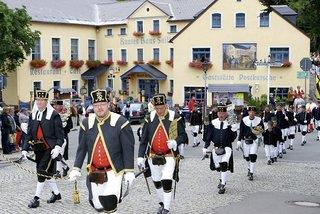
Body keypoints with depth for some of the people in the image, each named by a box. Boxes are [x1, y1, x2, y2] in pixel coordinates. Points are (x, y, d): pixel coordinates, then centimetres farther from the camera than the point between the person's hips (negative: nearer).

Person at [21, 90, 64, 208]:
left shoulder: (54, 115, -5)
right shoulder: (33, 115, 11)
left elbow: (60, 134, -7)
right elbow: (29, 134, 12)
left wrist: (57, 147, -20)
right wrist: (25, 149, 5)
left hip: (50, 149, -6)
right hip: (38, 149, 6)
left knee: (42, 172, -10)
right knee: (46, 173, 12)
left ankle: (36, 198, -2)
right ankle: (56, 193, 29)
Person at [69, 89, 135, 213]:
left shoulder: (120, 122, -7)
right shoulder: (86, 123, 4)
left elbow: (128, 149, -6)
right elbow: (82, 148, 10)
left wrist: (129, 171, -8)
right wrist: (76, 169, 5)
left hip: (114, 170, -4)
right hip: (94, 171, 4)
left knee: (110, 202, -21)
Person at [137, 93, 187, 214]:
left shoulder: (175, 118, -6)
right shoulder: (150, 119, 1)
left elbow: (183, 135, -1)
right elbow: (144, 140, 3)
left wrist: (175, 142, -22)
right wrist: (140, 157, -2)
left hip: (169, 156, -4)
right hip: (153, 156, 4)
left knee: (167, 182, -14)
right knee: (156, 182, 15)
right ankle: (162, 204, 36)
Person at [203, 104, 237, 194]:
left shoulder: (230, 123, -4)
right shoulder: (213, 123, 2)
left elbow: (232, 138, -5)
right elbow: (209, 136, 8)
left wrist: (233, 131, -23)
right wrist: (205, 147, 4)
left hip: (226, 148, -3)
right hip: (216, 148, 3)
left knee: (224, 165, -18)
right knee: (217, 167, 11)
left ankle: (222, 185, -11)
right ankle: (222, 180, 38)